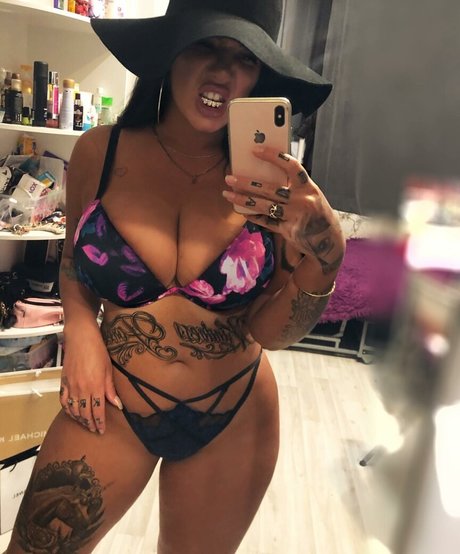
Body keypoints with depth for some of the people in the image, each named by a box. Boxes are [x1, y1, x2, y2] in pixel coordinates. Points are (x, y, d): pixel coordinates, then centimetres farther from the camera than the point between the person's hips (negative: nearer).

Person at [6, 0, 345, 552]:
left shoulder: (271, 179, -13)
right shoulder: (99, 152, -11)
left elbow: (271, 332, -12)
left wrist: (323, 255, -28)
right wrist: (79, 324, -11)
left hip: (233, 420, 1)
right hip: (111, 406, 0)